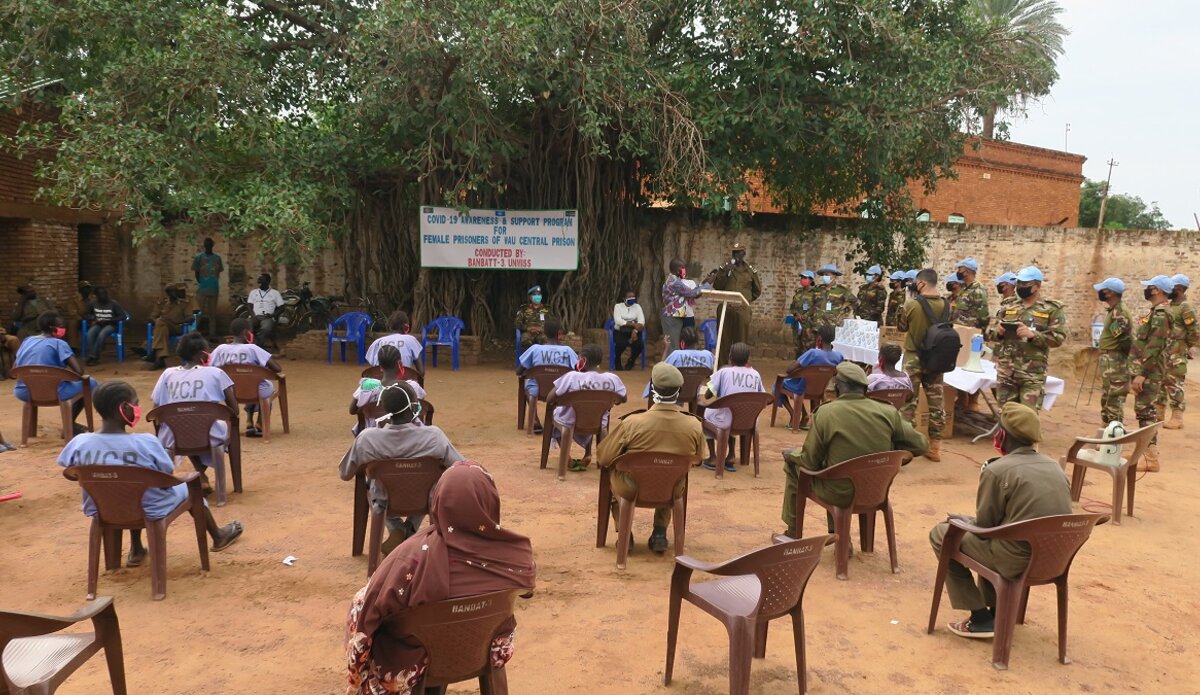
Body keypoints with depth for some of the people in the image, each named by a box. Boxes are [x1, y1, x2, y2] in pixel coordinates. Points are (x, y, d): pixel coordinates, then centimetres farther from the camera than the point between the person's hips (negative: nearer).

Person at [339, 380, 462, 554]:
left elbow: (345, 474, -8)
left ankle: (396, 530, 9)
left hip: (385, 502, 0)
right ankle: (410, 529, 13)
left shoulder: (367, 438, -24)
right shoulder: (434, 436, -28)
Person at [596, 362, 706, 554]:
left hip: (632, 490, -2)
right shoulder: (694, 426, -20)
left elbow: (603, 458, -13)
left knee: (611, 469, 30)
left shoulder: (631, 423, -26)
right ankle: (660, 533, 26)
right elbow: (698, 458, 2)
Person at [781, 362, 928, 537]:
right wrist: (887, 447, 9)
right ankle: (836, 532, 38)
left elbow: (811, 462, -12)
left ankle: (793, 533, 33)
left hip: (840, 494, -4)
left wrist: (792, 455, 9)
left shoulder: (825, 413, -20)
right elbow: (921, 445, -5)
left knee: (793, 462, 21)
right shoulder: (888, 412, -11)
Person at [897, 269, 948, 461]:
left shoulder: (912, 304, -15)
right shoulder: (945, 305, -3)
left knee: (908, 402, 4)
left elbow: (901, 327, 1)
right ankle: (934, 446, 13)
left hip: (914, 358, -3)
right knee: (936, 403, 8)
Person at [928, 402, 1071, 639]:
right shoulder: (1054, 466, 8)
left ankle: (980, 617, 11)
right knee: (969, 524, 29)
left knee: (941, 533, 9)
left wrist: (963, 520, 16)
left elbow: (984, 525, -6)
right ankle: (995, 609, 29)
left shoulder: (997, 471, -14)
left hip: (1019, 561, -8)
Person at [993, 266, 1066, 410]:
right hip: (1006, 370, 5)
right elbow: (996, 333, 21)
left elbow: (1058, 337, -9)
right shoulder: (1009, 307, 14)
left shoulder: (1052, 309, -1)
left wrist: (1032, 334, -22)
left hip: (1032, 373, -4)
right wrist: (999, 332, -3)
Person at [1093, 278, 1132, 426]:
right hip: (1109, 362, 11)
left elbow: (1126, 340, -23)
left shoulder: (1119, 312, -18)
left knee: (1114, 400, -7)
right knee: (1106, 399, 18)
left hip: (1115, 363, -11)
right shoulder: (1112, 310, 13)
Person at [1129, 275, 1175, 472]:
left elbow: (1154, 347, -23)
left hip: (1149, 372, -10)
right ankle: (1148, 451, 20)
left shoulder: (1160, 313, -16)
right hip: (1147, 371, 10)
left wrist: (1141, 374, -24)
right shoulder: (1157, 312, 16)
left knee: (1146, 412, -8)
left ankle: (1150, 459, -6)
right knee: (1146, 412, 14)